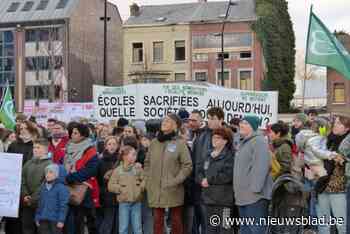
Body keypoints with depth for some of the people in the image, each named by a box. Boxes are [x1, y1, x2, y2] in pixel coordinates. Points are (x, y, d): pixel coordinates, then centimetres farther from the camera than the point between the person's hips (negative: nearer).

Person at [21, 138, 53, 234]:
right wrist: (25, 195, -6)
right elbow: (22, 180, 10)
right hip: (27, 204, 6)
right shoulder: (29, 163, 13)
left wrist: (33, 199, -15)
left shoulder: (50, 164, -8)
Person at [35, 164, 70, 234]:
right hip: (43, 220, 6)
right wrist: (37, 218, 16)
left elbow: (63, 205, -12)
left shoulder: (61, 188, -10)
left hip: (55, 220, -6)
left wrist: (61, 220, -15)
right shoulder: (43, 187, 12)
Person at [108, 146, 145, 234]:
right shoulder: (117, 170, -3)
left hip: (136, 202, 1)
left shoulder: (138, 169, 1)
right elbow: (111, 186, -3)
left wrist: (141, 187, -13)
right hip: (124, 203, -1)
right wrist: (121, 189, -12)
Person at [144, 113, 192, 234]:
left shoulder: (180, 144, -6)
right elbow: (147, 163, 16)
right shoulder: (154, 143, 6)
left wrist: (176, 181, -13)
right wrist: (149, 179, 5)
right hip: (155, 190, 4)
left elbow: (187, 165, -7)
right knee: (158, 220, 10)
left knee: (176, 221, 8)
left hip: (173, 191, -3)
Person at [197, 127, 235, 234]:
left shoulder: (230, 156, -9)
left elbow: (228, 175, -21)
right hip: (209, 199, 8)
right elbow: (200, 171, 18)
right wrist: (202, 180, -5)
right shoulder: (209, 156, 18)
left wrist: (209, 180, -12)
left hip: (224, 201, -8)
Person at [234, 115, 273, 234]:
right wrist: (238, 191, 21)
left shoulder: (258, 141, -11)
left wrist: (255, 188, -25)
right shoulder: (244, 143, 21)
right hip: (244, 196, 10)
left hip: (255, 196, -10)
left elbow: (261, 166, -21)